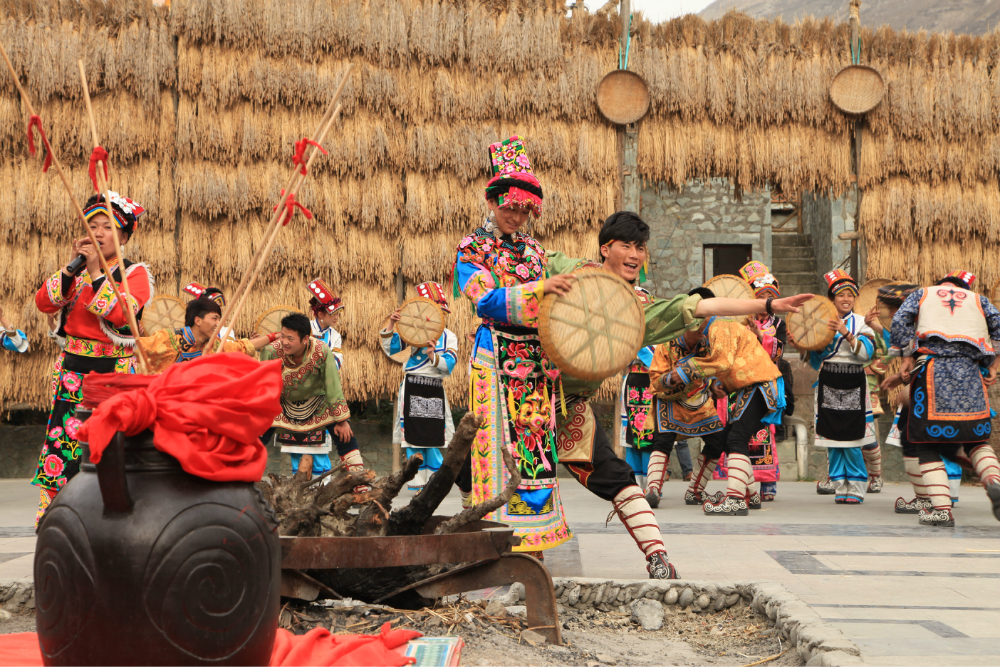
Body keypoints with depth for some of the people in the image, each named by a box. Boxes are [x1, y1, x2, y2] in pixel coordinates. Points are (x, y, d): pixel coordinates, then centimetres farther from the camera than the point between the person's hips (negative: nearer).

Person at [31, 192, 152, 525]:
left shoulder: (136, 273, 2)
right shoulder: (76, 271, 16)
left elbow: (120, 314, -16)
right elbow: (43, 302, 0)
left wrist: (95, 271, -16)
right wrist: (72, 266, -9)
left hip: (115, 372, -4)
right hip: (72, 370, 4)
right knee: (64, 439, -2)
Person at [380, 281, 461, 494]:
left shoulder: (449, 337, 7)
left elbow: (449, 365, -5)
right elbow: (391, 350, -4)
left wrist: (433, 356, -22)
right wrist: (391, 326, -15)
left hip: (435, 391, 0)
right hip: (412, 389, 0)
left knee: (432, 441, -1)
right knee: (413, 439, 0)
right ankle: (418, 490, 8)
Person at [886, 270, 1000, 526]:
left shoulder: (922, 294, 23)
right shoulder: (978, 299, 27)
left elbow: (899, 321, 6)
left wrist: (907, 357, 6)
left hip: (932, 366, -2)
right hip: (970, 370, 2)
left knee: (929, 442, 0)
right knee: (976, 439, 11)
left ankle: (941, 508, -12)